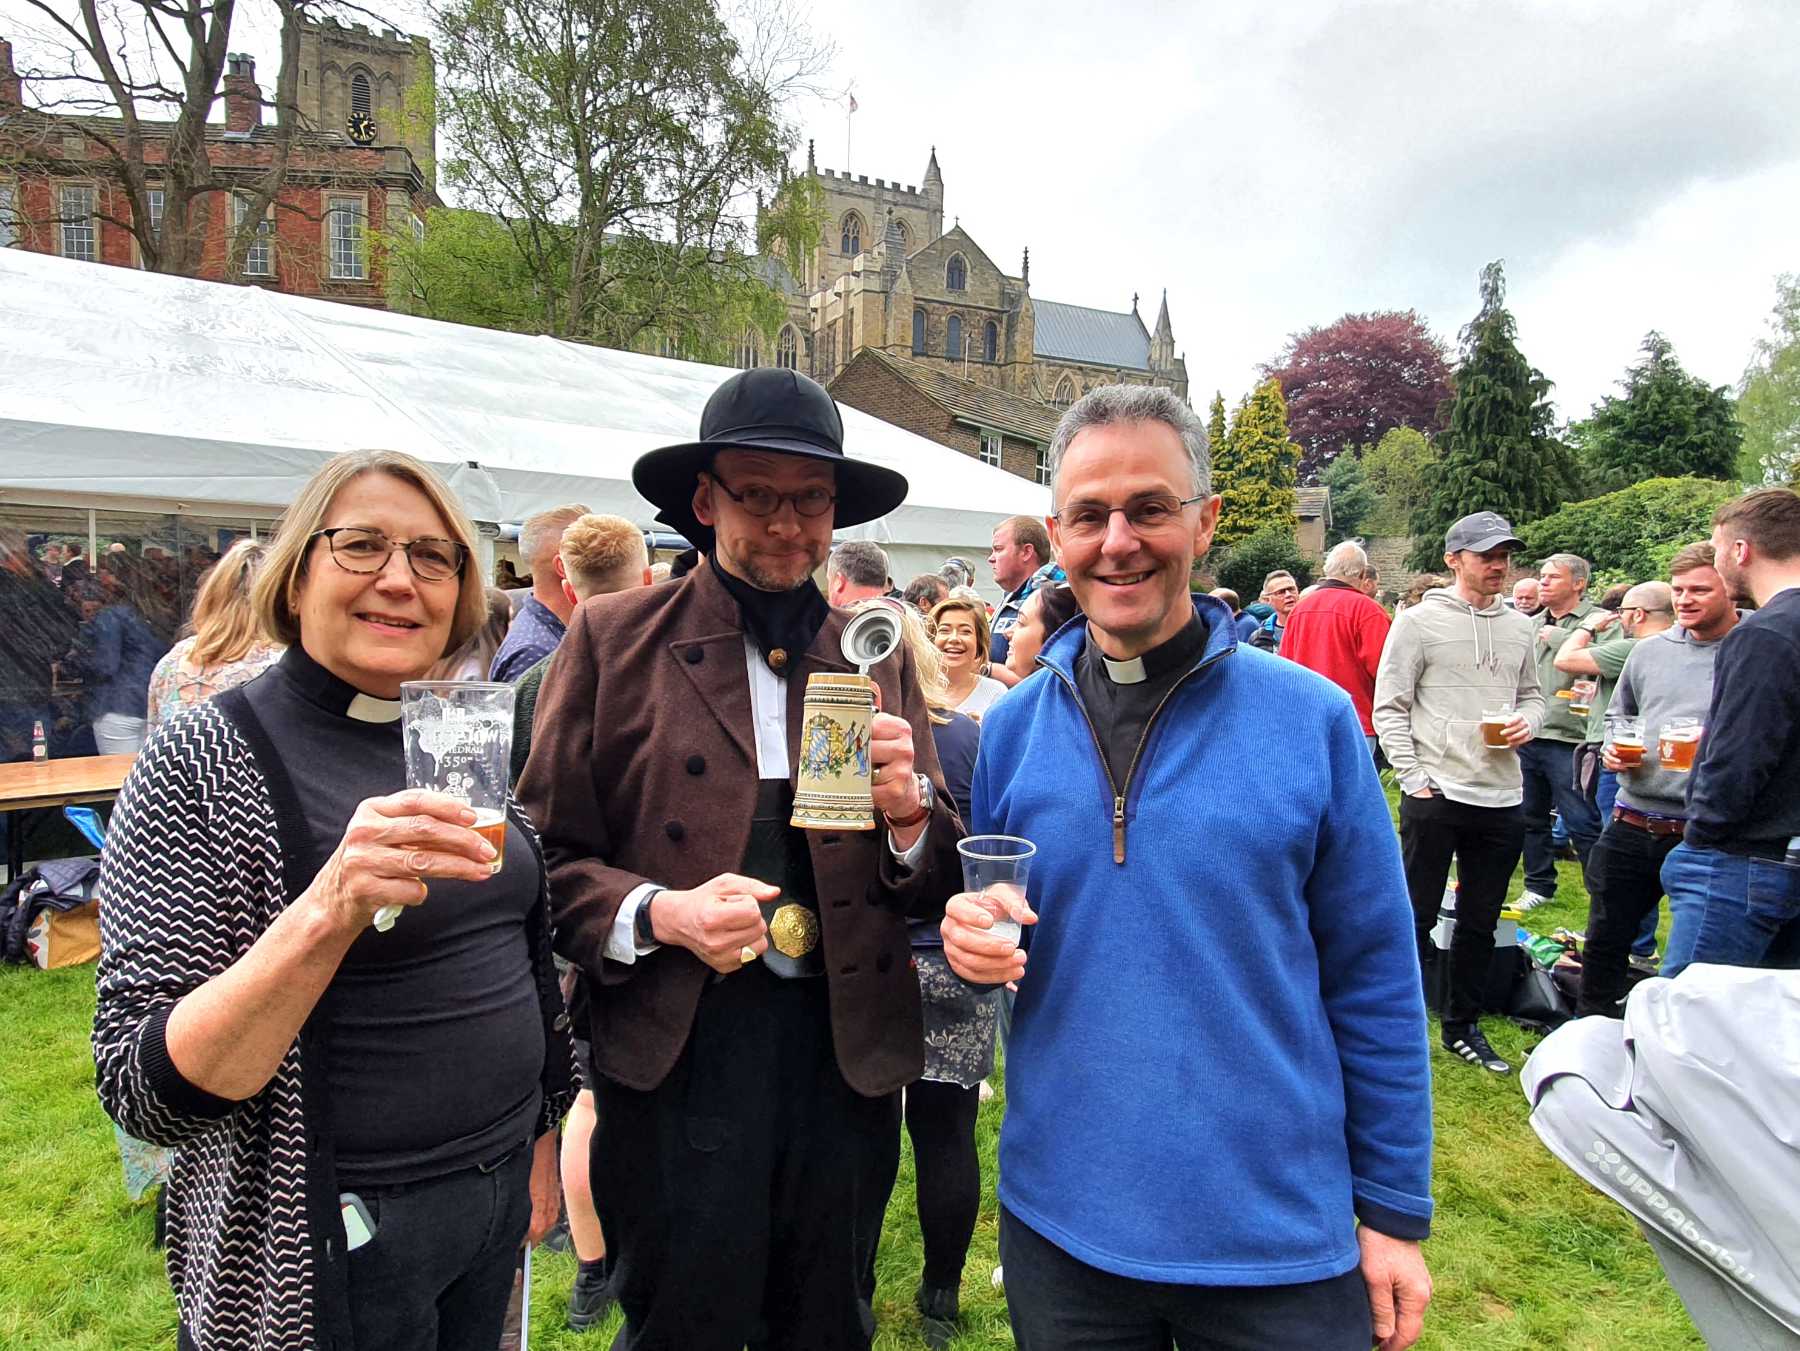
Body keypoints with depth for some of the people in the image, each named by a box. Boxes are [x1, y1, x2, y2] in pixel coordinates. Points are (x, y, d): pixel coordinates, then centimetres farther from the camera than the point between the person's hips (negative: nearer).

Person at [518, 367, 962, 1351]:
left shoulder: (880, 659, 6)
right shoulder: (614, 639, -2)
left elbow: (939, 887, 8)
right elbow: (545, 852, -2)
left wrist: (908, 811, -13)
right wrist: (658, 912, -19)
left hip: (848, 1052, 3)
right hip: (675, 1057, -3)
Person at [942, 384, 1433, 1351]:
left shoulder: (1310, 719, -9)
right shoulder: (1012, 727, -3)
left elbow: (1373, 983, -3)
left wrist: (1395, 1213, -1)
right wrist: (967, 936, -14)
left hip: (1282, 1238, -2)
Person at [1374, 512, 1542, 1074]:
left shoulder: (1519, 628, 11)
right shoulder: (1419, 621, -5)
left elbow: (1532, 694, 22)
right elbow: (1389, 706, -7)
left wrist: (1527, 722, -2)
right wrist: (1413, 778, -12)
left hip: (1502, 797, 6)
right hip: (1435, 795, -5)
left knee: (1480, 922, 15)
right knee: (1418, 918, 2)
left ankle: (1463, 1027, 30)